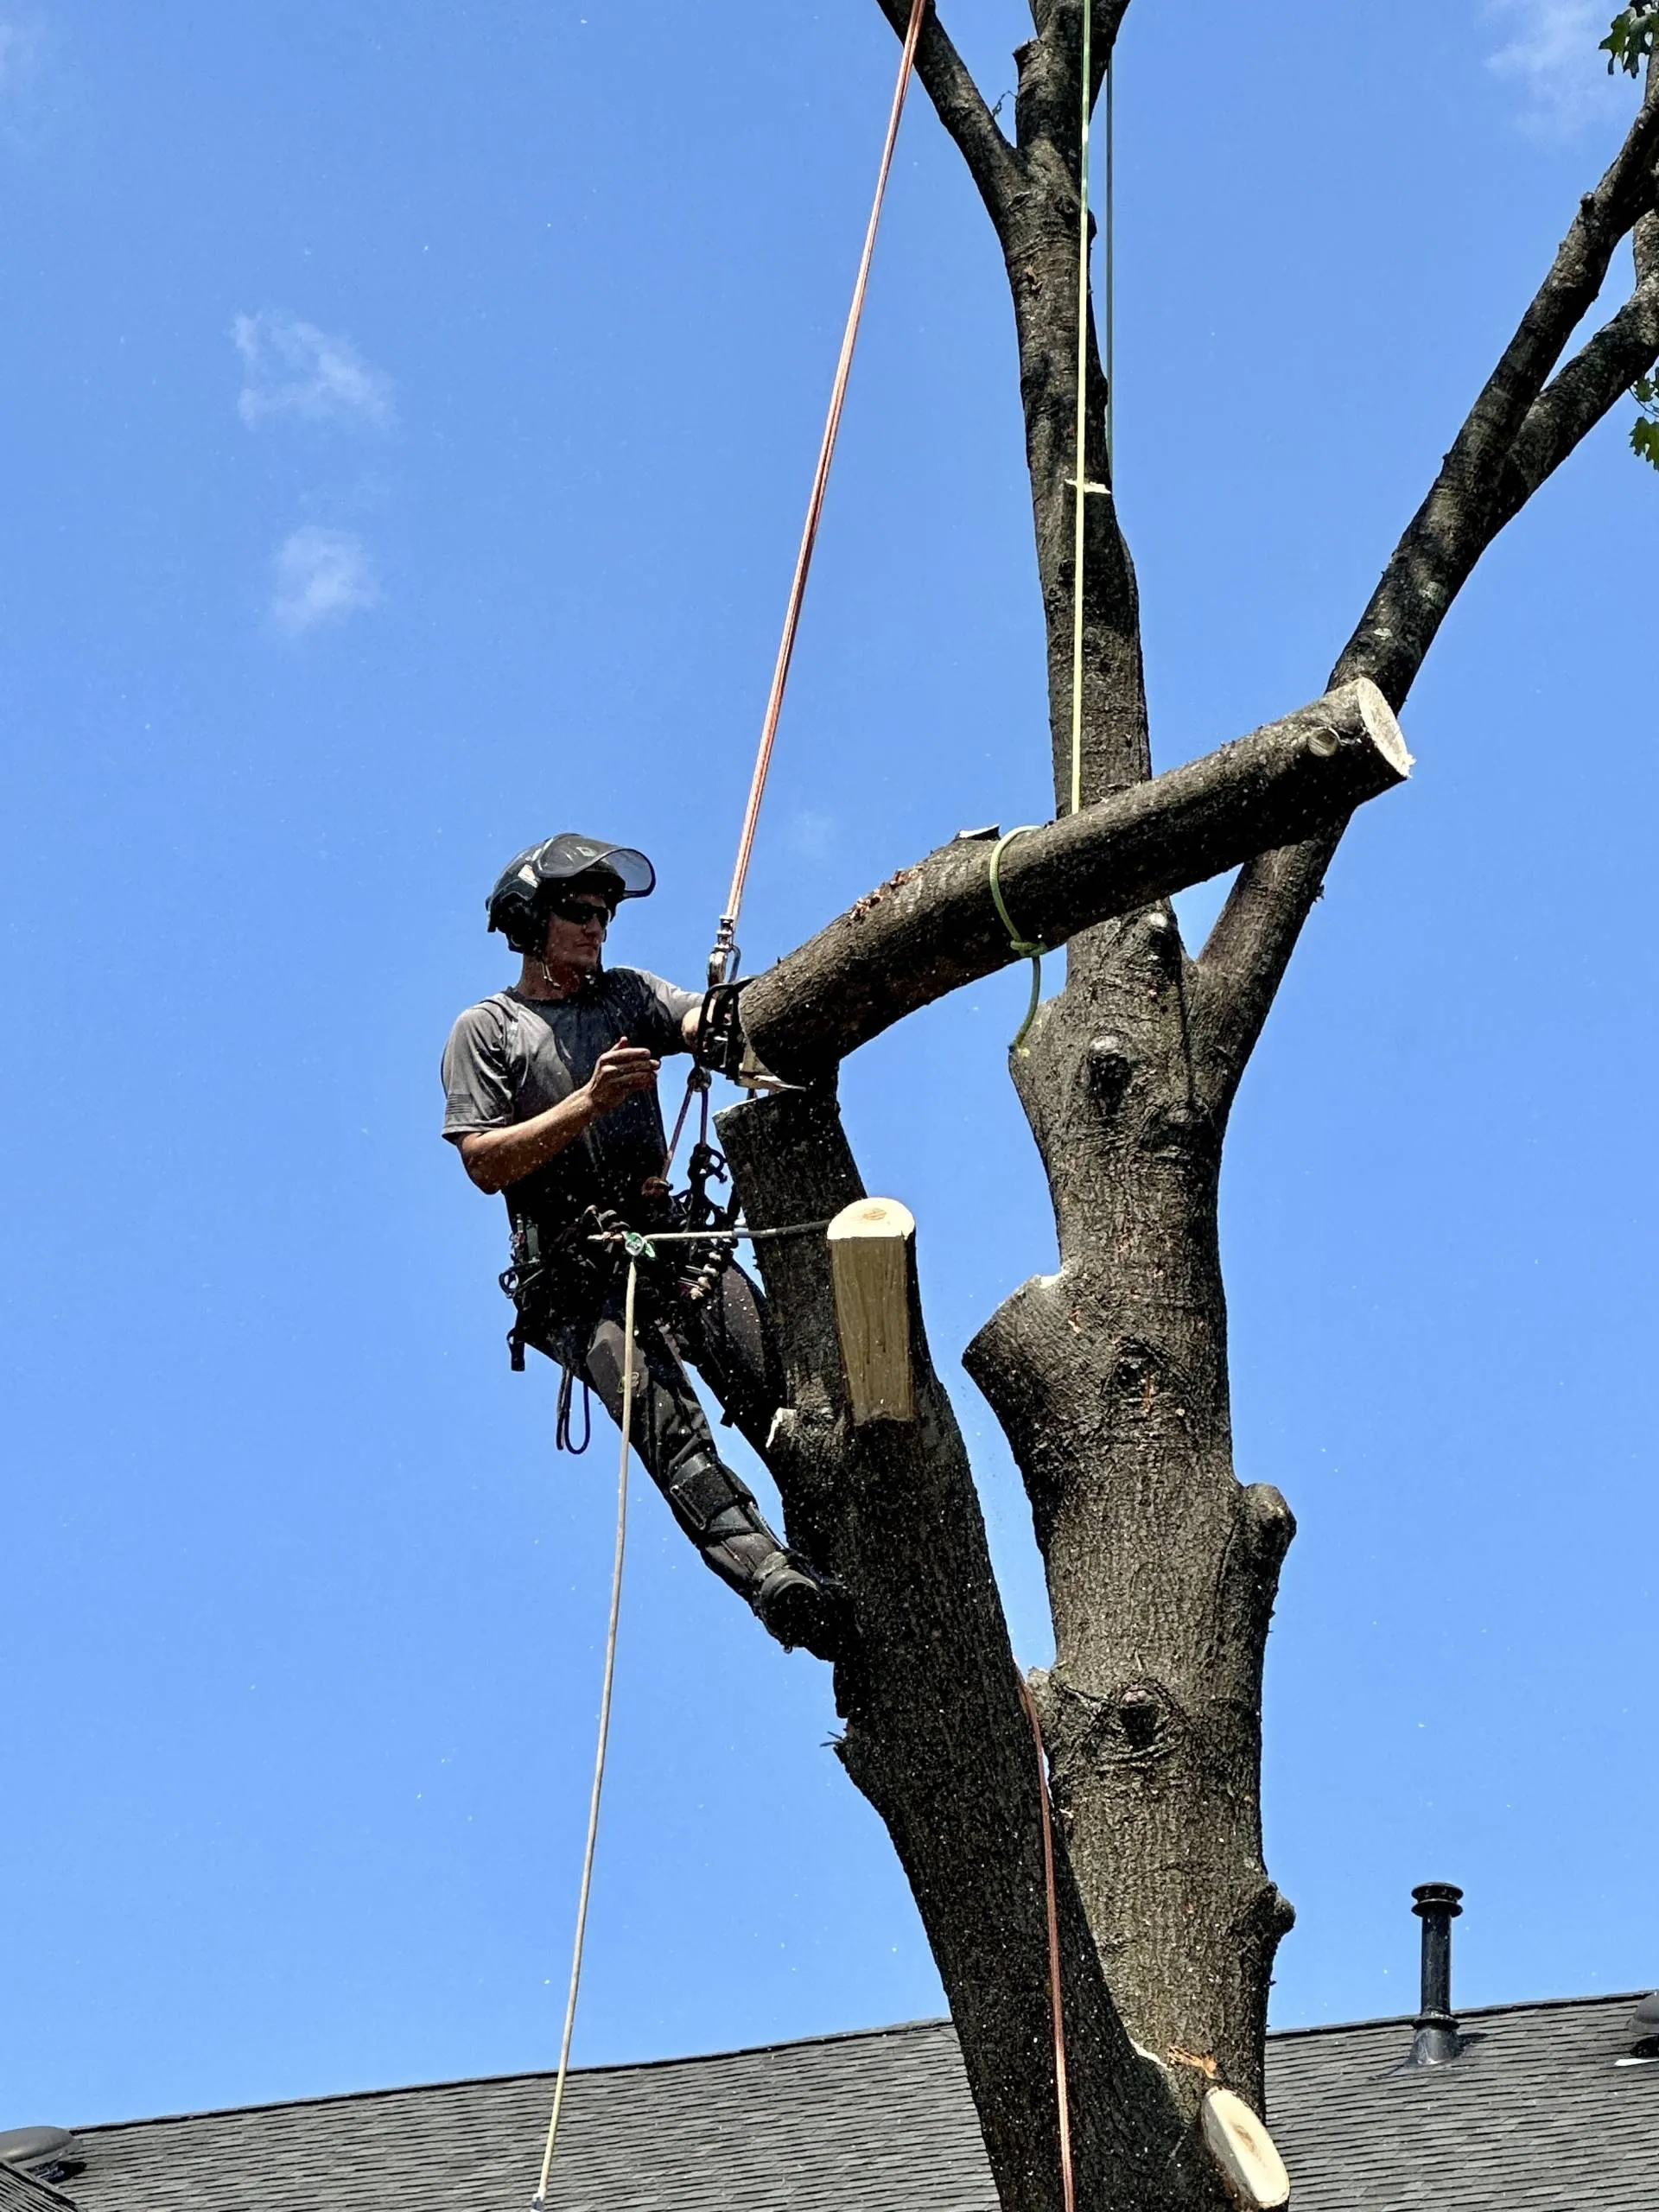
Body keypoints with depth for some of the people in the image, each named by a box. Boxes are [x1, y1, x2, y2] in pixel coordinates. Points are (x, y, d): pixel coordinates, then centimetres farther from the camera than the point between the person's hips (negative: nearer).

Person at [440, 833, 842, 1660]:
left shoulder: (629, 994, 22)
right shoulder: (485, 1030, 11)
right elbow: (484, 1162, -1)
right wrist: (589, 1102, -12)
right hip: (575, 1272, -4)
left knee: (782, 1395, -17)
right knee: (669, 1427, -24)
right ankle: (772, 1577, -38)